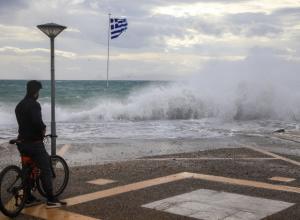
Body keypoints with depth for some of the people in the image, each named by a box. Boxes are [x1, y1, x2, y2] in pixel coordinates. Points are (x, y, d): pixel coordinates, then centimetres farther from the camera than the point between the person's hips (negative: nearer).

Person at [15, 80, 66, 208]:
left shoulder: (19, 105, 13)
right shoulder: (34, 104, -17)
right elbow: (37, 121, -31)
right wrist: (43, 129, -10)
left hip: (22, 143, 9)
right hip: (34, 143, -9)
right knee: (46, 170, -2)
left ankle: (29, 199, 21)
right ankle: (51, 200, 0)